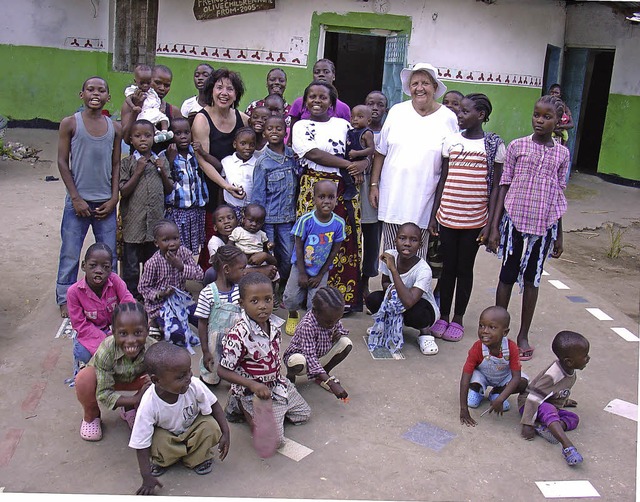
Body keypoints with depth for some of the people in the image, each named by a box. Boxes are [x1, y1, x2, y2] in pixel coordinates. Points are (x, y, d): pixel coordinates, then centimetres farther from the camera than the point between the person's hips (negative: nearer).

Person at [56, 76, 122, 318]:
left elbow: (116, 165, 9)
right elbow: (62, 162, -3)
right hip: (78, 201, -2)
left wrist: (113, 198, 0)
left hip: (106, 202, 3)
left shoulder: (114, 128, 5)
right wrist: (76, 198, -8)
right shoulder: (70, 123, -2)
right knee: (70, 254, 4)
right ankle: (65, 299, 18)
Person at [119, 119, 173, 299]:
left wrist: (163, 171, -6)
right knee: (131, 265, 3)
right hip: (133, 222, -3)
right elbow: (123, 192, -9)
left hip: (155, 220, 3)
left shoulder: (161, 161, 7)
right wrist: (138, 171, -15)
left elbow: (169, 190, 9)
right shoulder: (127, 163, -3)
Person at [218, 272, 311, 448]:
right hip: (255, 392, -7)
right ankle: (244, 408, 11)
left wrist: (278, 377, 7)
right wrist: (253, 385, -31)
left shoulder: (274, 323, -9)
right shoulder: (238, 335, -31)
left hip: (277, 383, 7)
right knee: (274, 439, -9)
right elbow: (223, 371, -24)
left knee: (304, 414, 18)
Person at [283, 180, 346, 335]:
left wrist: (320, 275, -5)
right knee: (291, 298, -1)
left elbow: (334, 251, -6)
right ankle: (293, 316, 32)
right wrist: (302, 274, -9)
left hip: (322, 270, 1)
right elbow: (299, 248, -12)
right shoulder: (305, 220, -21)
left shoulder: (339, 223, -16)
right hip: (301, 266, -1)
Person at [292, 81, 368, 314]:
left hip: (344, 191, 3)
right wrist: (348, 163, -12)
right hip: (313, 189, -3)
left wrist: (363, 163, -12)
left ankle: (344, 297, 11)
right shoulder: (301, 126, 7)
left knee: (345, 242, 1)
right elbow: (313, 154, -10)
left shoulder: (343, 125, 16)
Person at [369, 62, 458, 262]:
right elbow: (380, 152, 9)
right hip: (392, 195, 2)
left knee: (417, 255, 4)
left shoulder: (448, 118, 1)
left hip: (423, 199, -1)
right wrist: (374, 185, 4)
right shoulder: (397, 111, 5)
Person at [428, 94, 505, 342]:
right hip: (447, 217, 2)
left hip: (474, 220, -2)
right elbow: (442, 180, 7)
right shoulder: (451, 141, 4)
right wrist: (433, 215, 4)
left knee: (465, 269, 9)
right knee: (447, 268, 10)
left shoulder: (494, 145, -4)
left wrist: (489, 224, -7)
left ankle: (458, 319, 22)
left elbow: (495, 187, -3)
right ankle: (443, 316, 23)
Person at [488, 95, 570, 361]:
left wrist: (559, 235, 10)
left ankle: (523, 335, 21)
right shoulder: (517, 146, -1)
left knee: (532, 279, 10)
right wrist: (495, 227, -5)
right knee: (507, 276, 7)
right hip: (515, 219, -2)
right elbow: (504, 186, -1)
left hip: (544, 224, 2)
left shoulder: (562, 153, 5)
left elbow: (559, 195, 9)